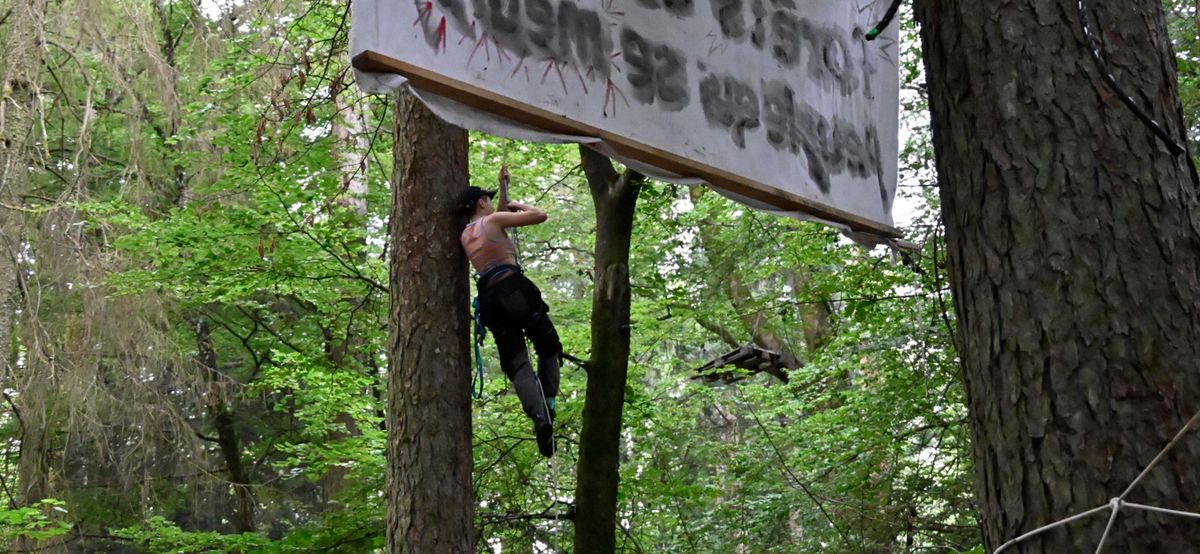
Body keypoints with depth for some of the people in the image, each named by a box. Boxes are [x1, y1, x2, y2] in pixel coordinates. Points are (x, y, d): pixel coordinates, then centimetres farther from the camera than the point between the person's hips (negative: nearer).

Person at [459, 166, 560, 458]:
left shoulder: (466, 234, 22)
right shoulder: (493, 220, 1)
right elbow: (540, 215, -3)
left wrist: (504, 185, 43)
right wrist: (518, 204, 16)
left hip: (490, 301, 6)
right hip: (515, 290, -5)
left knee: (516, 364, -3)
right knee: (548, 348, 14)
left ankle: (538, 415, -24)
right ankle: (548, 403, -1)